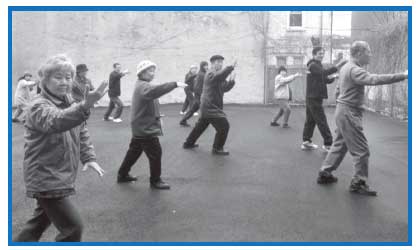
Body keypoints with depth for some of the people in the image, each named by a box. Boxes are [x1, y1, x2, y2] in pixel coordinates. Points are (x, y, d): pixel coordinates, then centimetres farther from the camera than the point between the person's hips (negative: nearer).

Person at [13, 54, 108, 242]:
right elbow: (56, 121, -42)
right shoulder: (39, 106, -19)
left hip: (60, 177, 9)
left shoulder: (69, 104, 8)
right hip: (46, 179, -9)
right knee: (73, 227, -8)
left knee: (41, 221, 24)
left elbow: (81, 133, 15)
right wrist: (85, 106, -58)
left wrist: (89, 157, -2)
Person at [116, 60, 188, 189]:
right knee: (156, 153, -4)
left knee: (134, 151, 20)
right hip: (145, 128, -11)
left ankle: (122, 175, 32)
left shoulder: (142, 86, 17)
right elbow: (155, 90, -41)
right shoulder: (143, 86, -20)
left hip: (141, 127, 11)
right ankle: (155, 181, 7)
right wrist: (175, 84, -48)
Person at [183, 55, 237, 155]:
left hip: (207, 107, 11)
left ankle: (188, 143, 36)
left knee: (200, 125, 23)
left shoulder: (217, 76, 18)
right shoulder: (211, 74, -15)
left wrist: (231, 81, -5)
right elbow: (220, 74, -39)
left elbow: (224, 88, 12)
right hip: (210, 107, -11)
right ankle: (217, 148, 1)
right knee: (224, 126, -9)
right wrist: (231, 67, -43)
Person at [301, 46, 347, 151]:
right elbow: (325, 72, -29)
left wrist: (333, 77, -6)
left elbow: (325, 79, 15)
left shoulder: (317, 65, 20)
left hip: (311, 98, 10)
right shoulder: (313, 65, -11)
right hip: (314, 98, -10)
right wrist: (338, 66, -38)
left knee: (310, 120, 12)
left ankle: (306, 141, 18)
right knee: (322, 122, -7)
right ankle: (328, 144, -5)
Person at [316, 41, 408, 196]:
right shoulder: (355, 70, -20)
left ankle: (325, 173, 25)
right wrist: (403, 75, -37)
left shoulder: (346, 68, 12)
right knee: (361, 150, -3)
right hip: (349, 113, -10)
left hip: (342, 111, 10)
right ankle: (358, 183, 6)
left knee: (339, 145, 18)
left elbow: (339, 90, 21)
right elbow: (375, 79, -35)